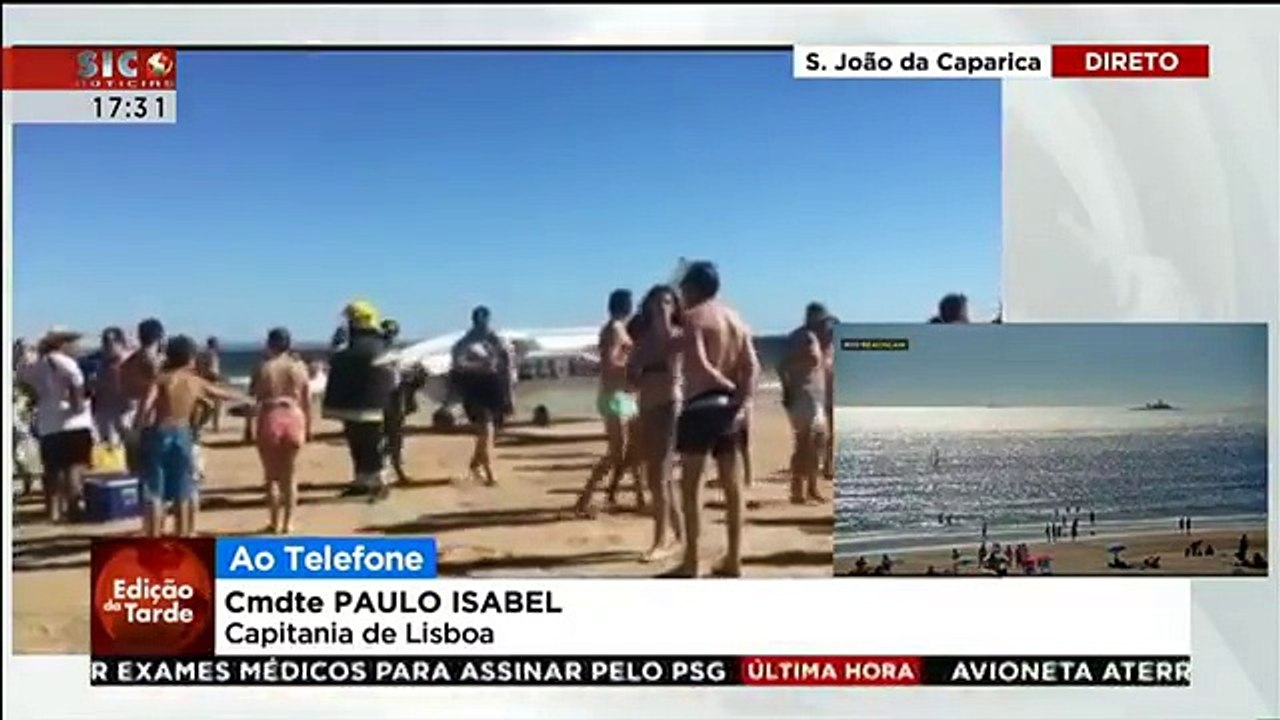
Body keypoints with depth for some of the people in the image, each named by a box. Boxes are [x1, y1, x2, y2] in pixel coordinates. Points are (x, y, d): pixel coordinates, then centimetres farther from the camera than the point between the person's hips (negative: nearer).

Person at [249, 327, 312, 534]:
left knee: (271, 476, 10)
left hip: (270, 419, -2)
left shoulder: (263, 368, -5)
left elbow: (252, 393, 6)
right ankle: (288, 523, 12)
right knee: (289, 476, 11)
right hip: (293, 419, 2)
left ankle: (275, 523, 11)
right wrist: (308, 426, 11)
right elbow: (307, 401, 2)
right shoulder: (299, 367, 0)